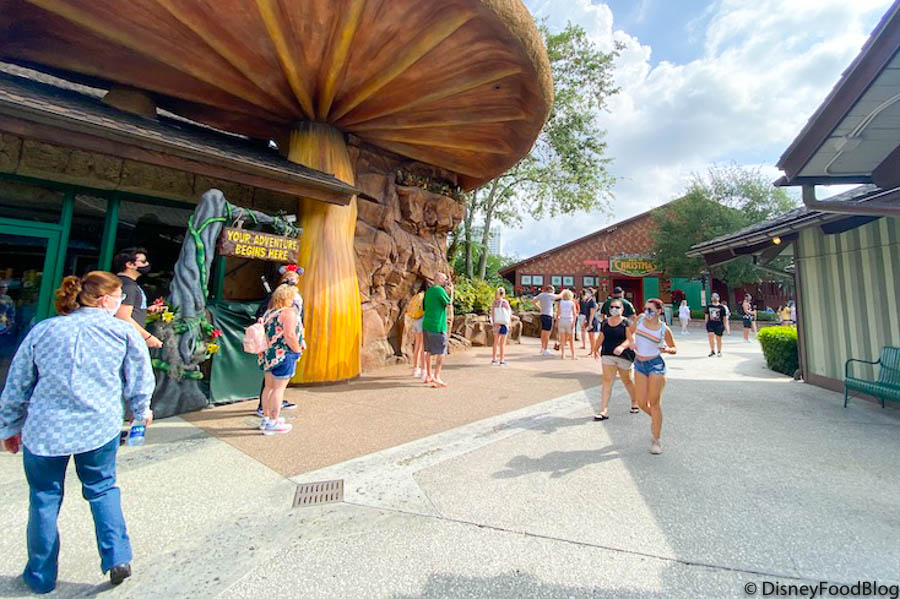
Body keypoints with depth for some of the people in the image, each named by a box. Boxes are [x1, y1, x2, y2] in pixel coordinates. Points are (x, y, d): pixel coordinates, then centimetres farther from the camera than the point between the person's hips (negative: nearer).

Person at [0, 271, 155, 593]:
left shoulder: (43, 330, -1)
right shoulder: (123, 331, -7)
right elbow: (139, 379, 0)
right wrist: (142, 410, 18)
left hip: (45, 430, 1)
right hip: (100, 426, -1)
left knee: (44, 498, 17)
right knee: (102, 489, 17)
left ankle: (41, 576, 32)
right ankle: (117, 557, 15)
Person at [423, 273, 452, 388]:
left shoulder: (429, 290, 14)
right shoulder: (439, 290, -12)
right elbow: (449, 303, -4)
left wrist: (446, 289, 19)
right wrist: (450, 291, 9)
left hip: (426, 325, 9)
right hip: (437, 326, -9)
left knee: (429, 351, 15)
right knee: (441, 352, -2)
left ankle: (429, 376, 24)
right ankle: (436, 378, -3)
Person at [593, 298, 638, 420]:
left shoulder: (626, 323, -7)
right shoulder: (605, 322, 6)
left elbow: (629, 339, -15)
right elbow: (601, 337, 16)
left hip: (624, 356, -3)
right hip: (608, 355, 3)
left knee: (626, 380, 15)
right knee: (607, 381, -5)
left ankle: (635, 402, 43)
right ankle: (604, 411, -4)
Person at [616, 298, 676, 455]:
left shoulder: (664, 329, -8)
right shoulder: (641, 319, -2)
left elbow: (674, 349, 3)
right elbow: (630, 331, 15)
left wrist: (666, 350, -20)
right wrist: (627, 344, -4)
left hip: (656, 365, -3)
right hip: (639, 365, 4)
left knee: (655, 403, -1)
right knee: (641, 403, 5)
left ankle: (655, 440, 12)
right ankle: (655, 419, 38)